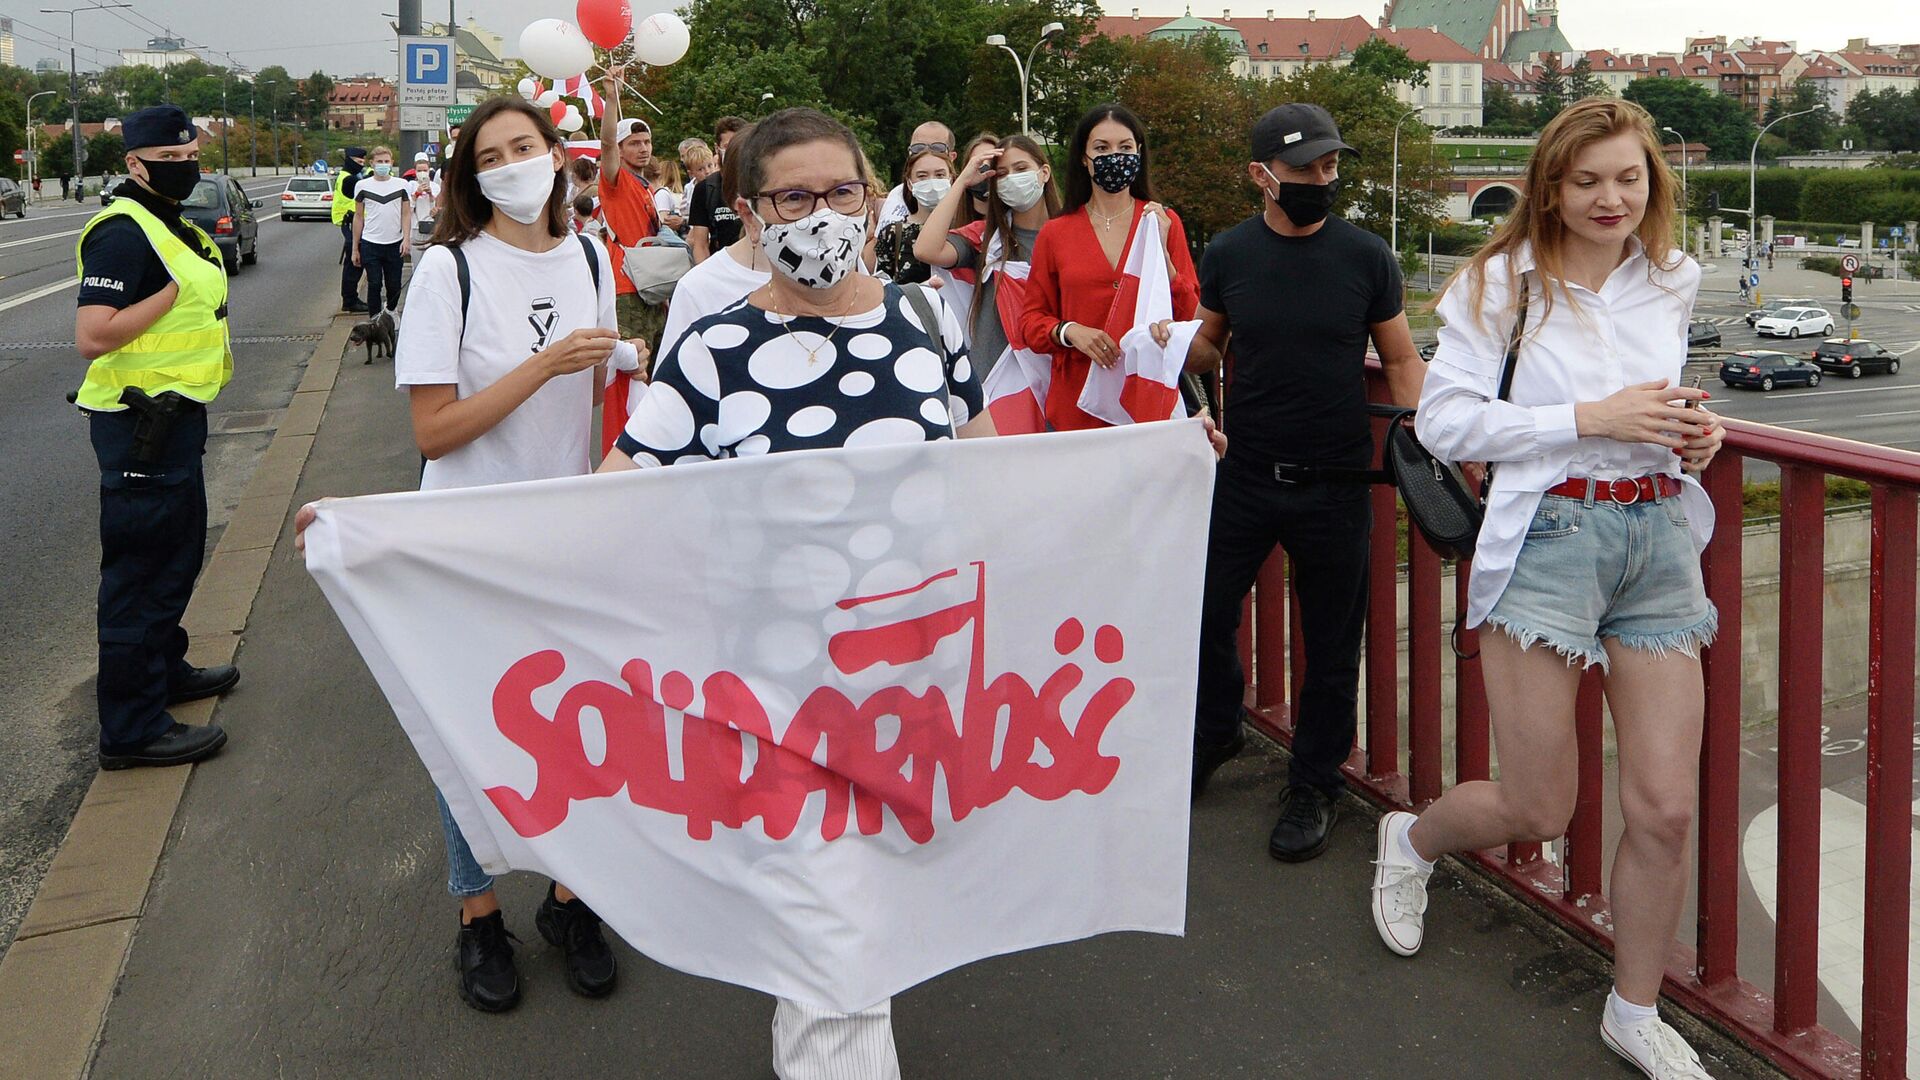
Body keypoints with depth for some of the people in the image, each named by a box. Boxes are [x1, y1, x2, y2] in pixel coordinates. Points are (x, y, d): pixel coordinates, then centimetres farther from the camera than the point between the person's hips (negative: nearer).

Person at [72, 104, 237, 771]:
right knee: (142, 566, -5)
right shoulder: (123, 233, -19)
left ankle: (165, 669, 41)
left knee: (180, 549, 23)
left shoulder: (173, 229, 14)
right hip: (139, 422, -11)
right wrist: (173, 291, -25)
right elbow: (93, 336, -28)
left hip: (175, 414, 11)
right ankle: (131, 728, 2)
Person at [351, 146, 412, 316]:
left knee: (394, 286, 8)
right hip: (370, 244, -1)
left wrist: (406, 238, -11)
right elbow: (358, 216, 7)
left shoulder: (401, 184, 4)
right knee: (374, 285, -1)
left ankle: (390, 311, 33)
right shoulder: (362, 186, 3)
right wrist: (355, 248, 5)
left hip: (395, 244, 1)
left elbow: (406, 214, 5)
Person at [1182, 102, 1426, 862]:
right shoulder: (1228, 255, 2)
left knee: (1331, 643, 8)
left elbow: (1401, 359, 3)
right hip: (1245, 474, 2)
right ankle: (1213, 732, 37)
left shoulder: (1365, 256, -2)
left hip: (1336, 484, -1)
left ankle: (1314, 786, 25)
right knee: (1205, 613, 8)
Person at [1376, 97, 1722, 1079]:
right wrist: (1590, 419, -17)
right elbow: (1444, 421, -11)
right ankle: (1411, 840, 36)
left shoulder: (1670, 284, 11)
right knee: (1537, 811, 1)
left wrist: (1692, 436, 3)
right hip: (1547, 539, -5)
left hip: (1659, 536, 5)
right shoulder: (1505, 281, -5)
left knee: (1666, 807, 3)